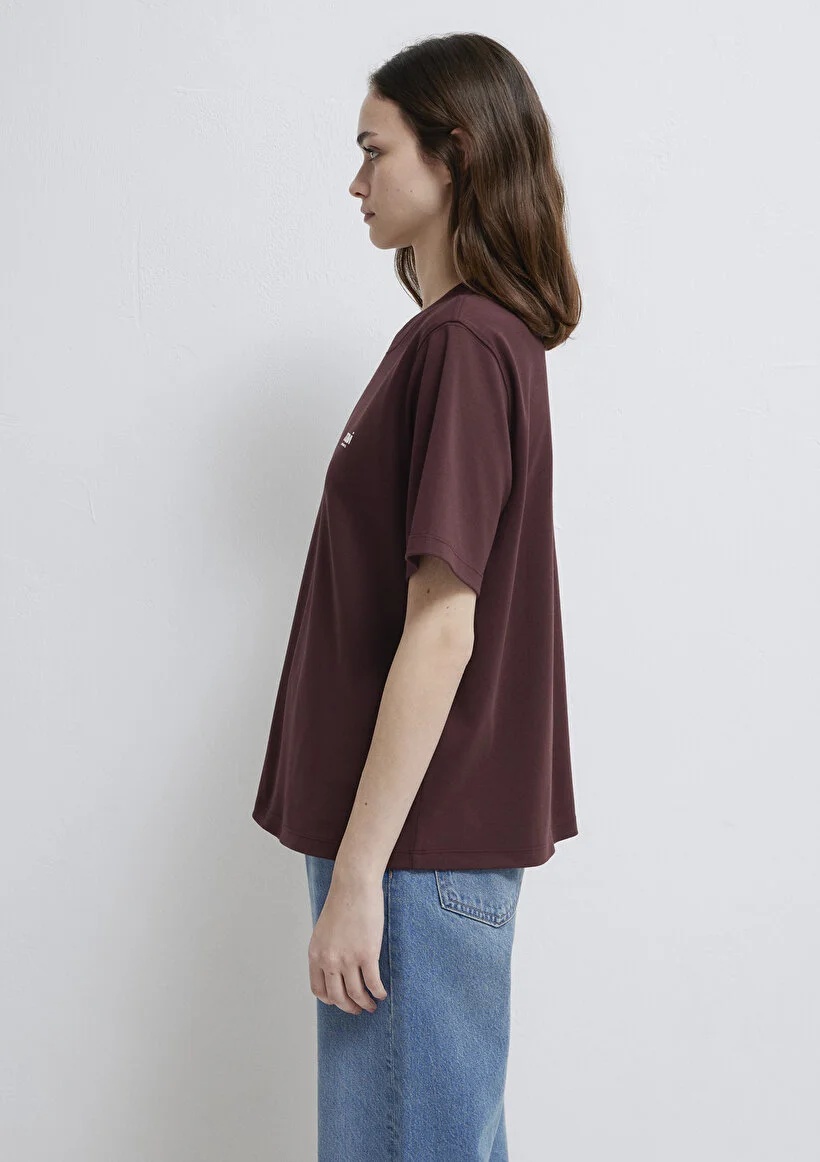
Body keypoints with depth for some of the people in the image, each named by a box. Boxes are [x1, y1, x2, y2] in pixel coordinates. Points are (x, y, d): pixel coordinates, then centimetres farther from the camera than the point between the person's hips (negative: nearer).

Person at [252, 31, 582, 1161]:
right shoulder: (474, 334, 13)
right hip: (434, 831, 9)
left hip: (419, 846, -9)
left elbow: (442, 631, -22)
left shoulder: (462, 346, -17)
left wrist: (358, 873, -19)